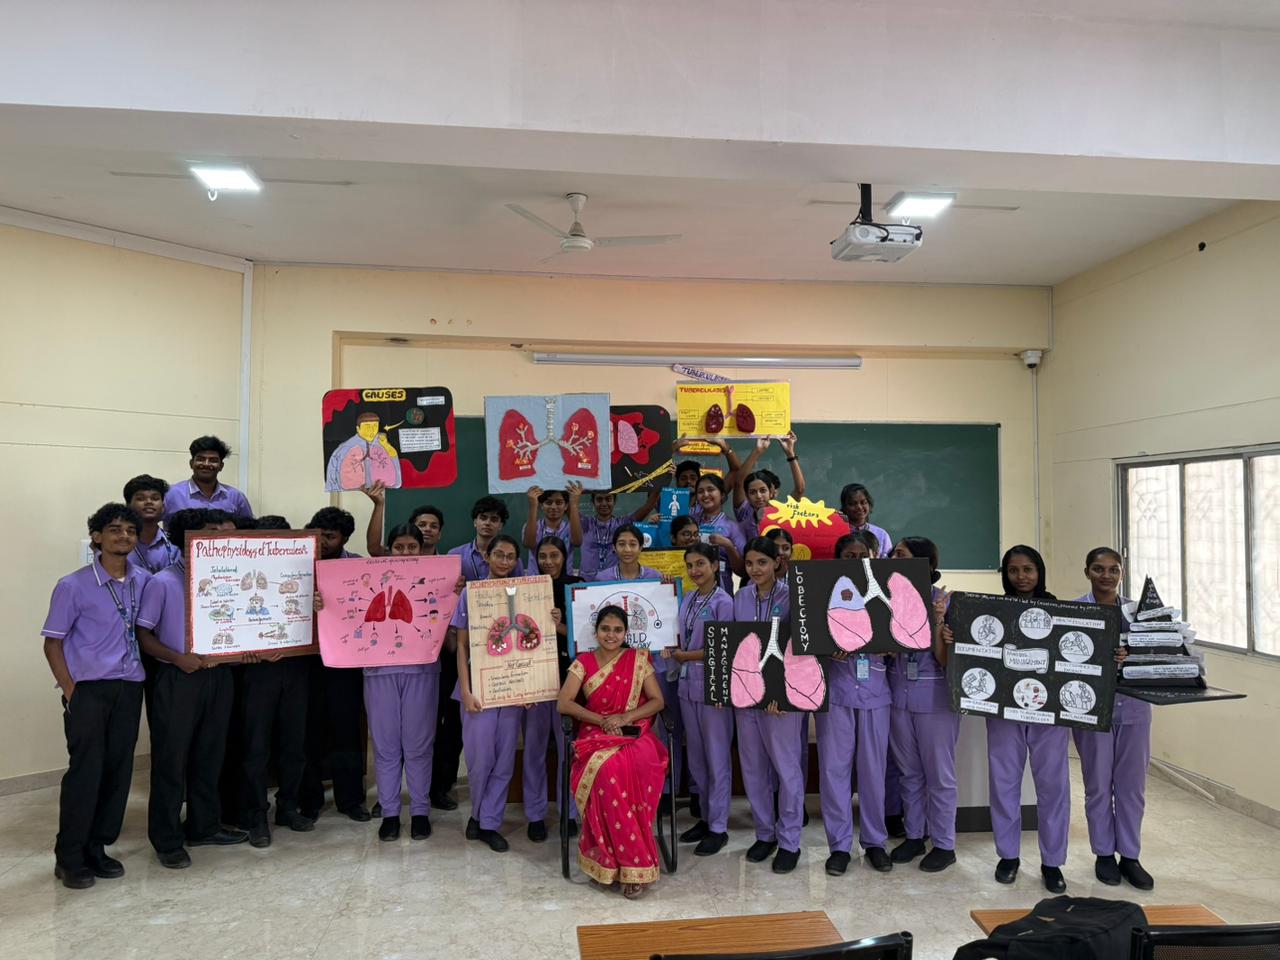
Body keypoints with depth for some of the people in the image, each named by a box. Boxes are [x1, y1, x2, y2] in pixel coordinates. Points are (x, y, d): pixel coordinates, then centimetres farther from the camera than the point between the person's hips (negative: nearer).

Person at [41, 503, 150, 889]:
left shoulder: (145, 582, 2)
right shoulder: (73, 586, -7)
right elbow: (52, 643, -3)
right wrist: (71, 692, -9)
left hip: (129, 688, 4)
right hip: (88, 689, -4)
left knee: (118, 771, 7)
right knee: (86, 771, -2)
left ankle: (96, 848, 22)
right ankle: (68, 857, 14)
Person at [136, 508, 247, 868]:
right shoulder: (162, 583, -8)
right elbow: (142, 634, -8)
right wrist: (178, 658, -20)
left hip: (218, 676, 5)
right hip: (177, 680, -5)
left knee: (209, 756, 15)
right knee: (171, 760, 4)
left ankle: (204, 826, 30)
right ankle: (167, 840, 16)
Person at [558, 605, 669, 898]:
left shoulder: (638, 659, 9)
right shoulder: (583, 662, 8)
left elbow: (657, 701, 5)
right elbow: (563, 703, -1)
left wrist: (625, 717, -11)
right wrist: (601, 719, -13)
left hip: (635, 733, 0)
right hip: (596, 735, 0)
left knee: (640, 767, -36)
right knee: (609, 770, -36)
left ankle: (620, 859, -24)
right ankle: (635, 862, -26)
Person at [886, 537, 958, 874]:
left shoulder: (944, 602, -12)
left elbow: (945, 659, -13)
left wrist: (937, 620, -24)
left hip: (935, 698, -5)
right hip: (898, 695, 5)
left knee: (939, 773, 8)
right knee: (908, 772, 16)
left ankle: (944, 844, 22)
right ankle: (913, 835, 31)